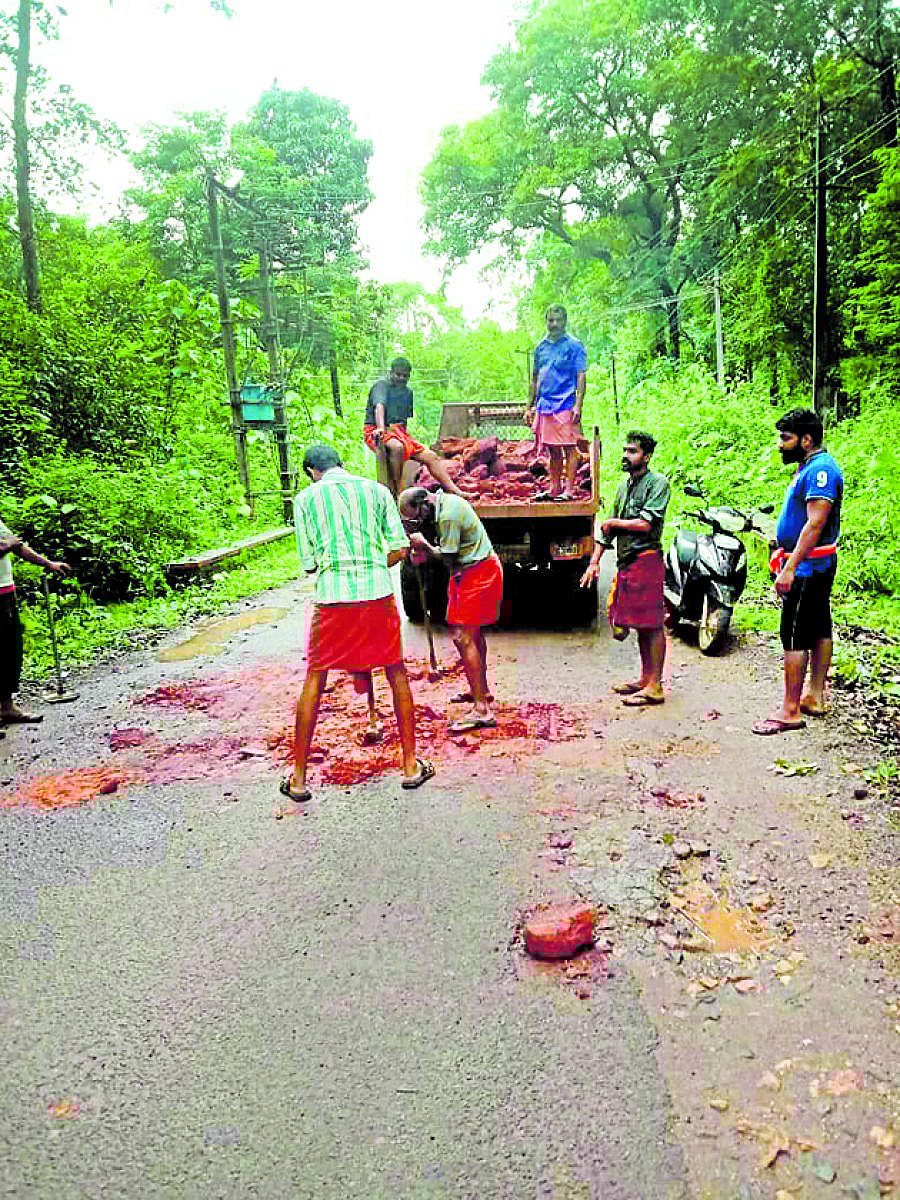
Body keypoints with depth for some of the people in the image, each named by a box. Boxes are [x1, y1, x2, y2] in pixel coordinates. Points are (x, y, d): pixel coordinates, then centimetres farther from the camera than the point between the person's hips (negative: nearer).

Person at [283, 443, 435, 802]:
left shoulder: (306, 498, 6)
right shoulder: (376, 490, 10)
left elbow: (308, 563, 5)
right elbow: (401, 549, 5)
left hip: (332, 598, -1)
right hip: (379, 596, 1)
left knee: (314, 680, 11)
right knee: (396, 674, 16)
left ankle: (298, 778, 16)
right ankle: (411, 766, 23)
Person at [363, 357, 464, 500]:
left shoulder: (408, 392, 19)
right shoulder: (381, 385, -3)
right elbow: (379, 406, -22)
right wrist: (381, 428, -38)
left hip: (398, 431, 7)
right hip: (375, 431, -7)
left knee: (430, 456, -5)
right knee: (397, 447, -39)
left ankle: (456, 492, -5)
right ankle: (397, 494, -34)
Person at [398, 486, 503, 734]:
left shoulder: (447, 517, -23)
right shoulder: (444, 501, 7)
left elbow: (448, 558, -19)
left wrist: (423, 545, -8)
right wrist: (418, 531, -3)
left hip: (477, 573, -11)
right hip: (481, 571, 11)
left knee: (464, 638, -12)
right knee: (474, 634, 20)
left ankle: (482, 710, -13)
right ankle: (481, 691, 36)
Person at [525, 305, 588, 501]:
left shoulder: (574, 345, 0)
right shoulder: (541, 347, 16)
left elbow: (581, 376, -6)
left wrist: (578, 405, -15)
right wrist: (530, 407, 19)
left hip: (565, 404, -6)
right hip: (544, 404, 6)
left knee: (569, 448, -4)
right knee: (552, 450, 10)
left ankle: (569, 490, -2)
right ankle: (554, 488, 17)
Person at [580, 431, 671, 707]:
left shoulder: (657, 483, -5)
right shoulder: (624, 486, 20)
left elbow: (645, 524, -16)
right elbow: (607, 528, 22)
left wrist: (612, 522, -3)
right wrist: (594, 561, 16)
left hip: (646, 558, -8)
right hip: (626, 561, 8)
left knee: (652, 624, -6)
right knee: (640, 623, 13)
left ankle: (654, 687, -4)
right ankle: (645, 678, 22)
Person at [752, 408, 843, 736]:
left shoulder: (820, 469, -18)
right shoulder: (809, 466, 15)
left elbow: (815, 524, -25)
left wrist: (790, 568, -27)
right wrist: (784, 556, 21)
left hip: (808, 567, -11)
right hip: (816, 566, 11)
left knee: (795, 635, -8)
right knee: (819, 630, 15)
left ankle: (790, 711, -4)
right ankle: (815, 697, 25)